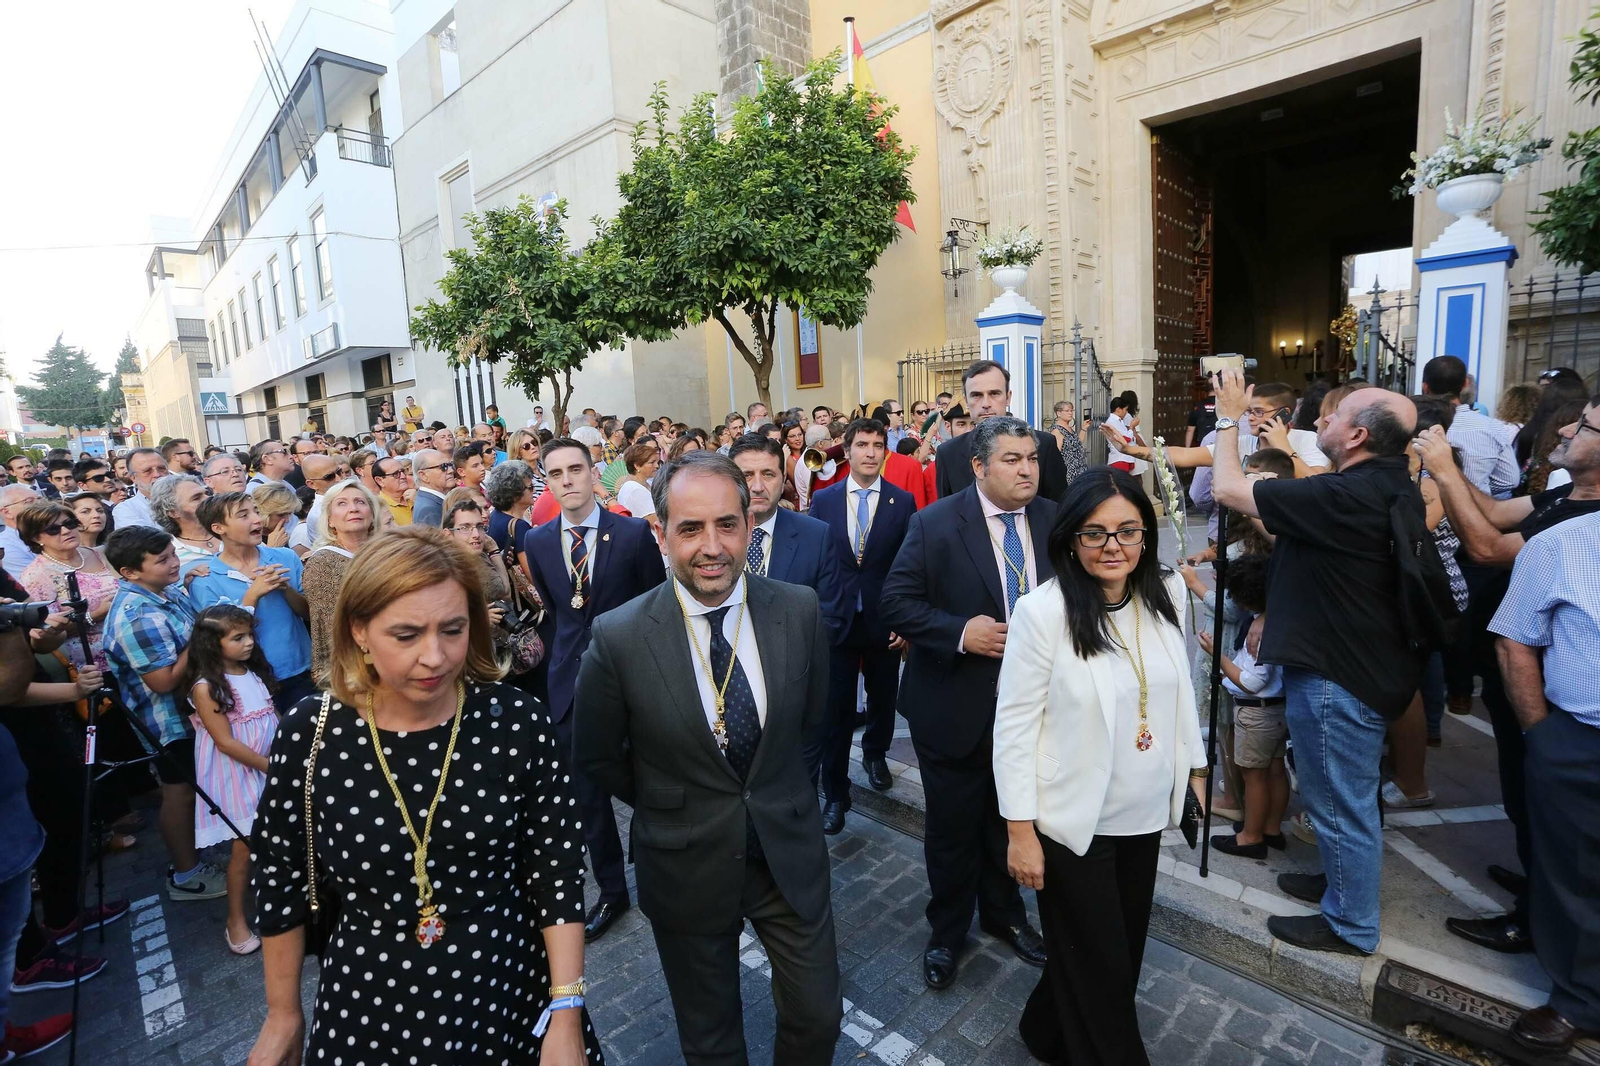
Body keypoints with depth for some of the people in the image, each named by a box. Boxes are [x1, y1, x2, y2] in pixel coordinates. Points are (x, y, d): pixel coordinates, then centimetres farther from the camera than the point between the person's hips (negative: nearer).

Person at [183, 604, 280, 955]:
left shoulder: (255, 672, 4)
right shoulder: (206, 687, -16)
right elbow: (225, 742, -17)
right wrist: (269, 766, -15)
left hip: (272, 768, 6)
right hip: (237, 774, -6)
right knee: (245, 846, 2)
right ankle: (236, 920, 18)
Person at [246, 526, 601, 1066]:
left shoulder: (517, 722, -18)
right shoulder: (309, 734, -14)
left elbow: (558, 872, -11)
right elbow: (280, 881, -1)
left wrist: (566, 1015, -10)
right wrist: (283, 1015, 9)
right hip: (367, 1012, 1)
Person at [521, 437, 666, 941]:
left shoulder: (634, 532, -10)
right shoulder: (537, 541, 2)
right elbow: (550, 611, 12)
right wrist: (563, 660, 12)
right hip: (571, 683, 3)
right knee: (585, 792, 12)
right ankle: (611, 890, 31)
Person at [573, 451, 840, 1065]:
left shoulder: (798, 610, -14)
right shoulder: (619, 637, -20)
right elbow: (595, 757, -4)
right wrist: (668, 807, 6)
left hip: (789, 853, 2)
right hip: (686, 868, -1)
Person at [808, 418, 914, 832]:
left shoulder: (903, 502, -2)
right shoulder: (823, 500, 0)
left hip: (885, 623, 1)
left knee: (882, 700, 19)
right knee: (835, 709, 3)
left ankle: (875, 755, 48)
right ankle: (835, 794, 19)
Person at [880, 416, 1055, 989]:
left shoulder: (1053, 520, -2)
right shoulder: (934, 524, -14)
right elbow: (895, 602, -15)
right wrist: (960, 632, -25)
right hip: (955, 706, -3)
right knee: (952, 827, 13)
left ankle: (1003, 913, 49)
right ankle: (947, 930, 39)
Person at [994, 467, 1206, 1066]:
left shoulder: (1166, 593, -4)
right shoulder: (1043, 611, -21)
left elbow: (1179, 688, 10)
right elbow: (1014, 725, -17)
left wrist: (1195, 768, 14)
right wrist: (1020, 831, -15)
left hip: (1145, 814, 6)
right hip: (1073, 821, -6)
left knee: (1124, 952, 23)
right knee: (1099, 971, 13)